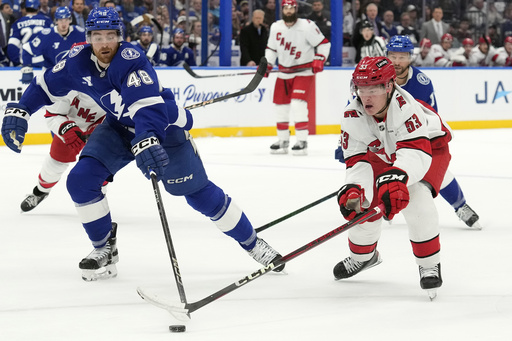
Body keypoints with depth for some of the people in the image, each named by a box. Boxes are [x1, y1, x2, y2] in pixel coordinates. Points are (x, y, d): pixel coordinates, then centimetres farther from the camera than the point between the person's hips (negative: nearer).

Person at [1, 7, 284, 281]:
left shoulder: (131, 61, -33)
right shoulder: (79, 61, -14)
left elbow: (148, 106, -46)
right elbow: (47, 85, 2)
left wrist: (146, 141, -63)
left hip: (164, 127, -5)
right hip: (119, 127, 5)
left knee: (198, 192, -6)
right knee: (81, 180, -12)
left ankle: (251, 242, 11)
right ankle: (104, 249, 5)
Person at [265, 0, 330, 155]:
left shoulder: (307, 26, -14)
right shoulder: (275, 27, 1)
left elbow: (324, 43, -9)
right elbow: (271, 48, 14)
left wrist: (319, 60, -21)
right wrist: (267, 64, 2)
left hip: (303, 71, -6)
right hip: (284, 71, 6)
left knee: (298, 103, -20)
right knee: (280, 105, 7)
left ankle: (302, 141, -16)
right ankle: (283, 141, 21)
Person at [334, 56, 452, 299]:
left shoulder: (403, 106, -40)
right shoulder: (353, 116, -23)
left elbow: (416, 150, -50)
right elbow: (357, 160, -20)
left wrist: (397, 177, -68)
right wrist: (352, 188, -40)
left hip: (430, 145, -5)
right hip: (384, 155, 5)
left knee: (415, 198, -30)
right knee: (363, 202, -5)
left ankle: (429, 264, -12)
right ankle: (363, 255, 29)